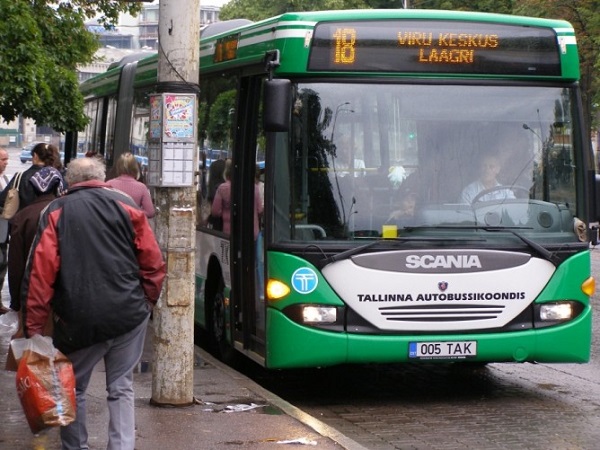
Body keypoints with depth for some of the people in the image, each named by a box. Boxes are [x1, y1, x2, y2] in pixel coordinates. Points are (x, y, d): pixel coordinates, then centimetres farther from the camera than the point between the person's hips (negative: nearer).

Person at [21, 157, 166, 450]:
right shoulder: (126, 205, 4)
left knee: (73, 388, 16)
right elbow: (153, 263, 3)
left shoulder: (56, 213, 1)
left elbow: (39, 272, -6)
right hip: (129, 316, 1)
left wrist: (33, 326, -4)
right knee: (121, 388, 12)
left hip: (79, 320, -1)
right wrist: (147, 301, 17)